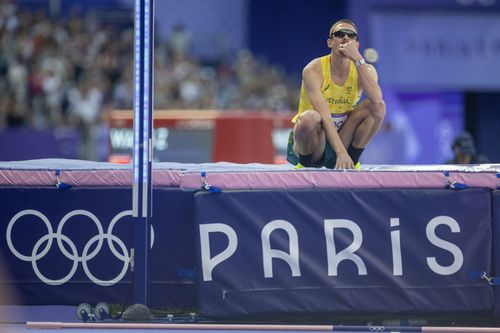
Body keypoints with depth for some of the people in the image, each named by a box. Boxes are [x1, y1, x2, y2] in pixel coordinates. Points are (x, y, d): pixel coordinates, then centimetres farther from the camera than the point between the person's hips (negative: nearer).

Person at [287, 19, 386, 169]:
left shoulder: (365, 70, -7)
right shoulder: (313, 70, -19)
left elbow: (376, 99, -29)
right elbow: (324, 116, -30)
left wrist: (358, 59, -31)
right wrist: (341, 151, -42)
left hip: (341, 139, 3)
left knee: (379, 107, -17)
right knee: (311, 118, -38)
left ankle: (352, 161, -8)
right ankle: (305, 164, -9)